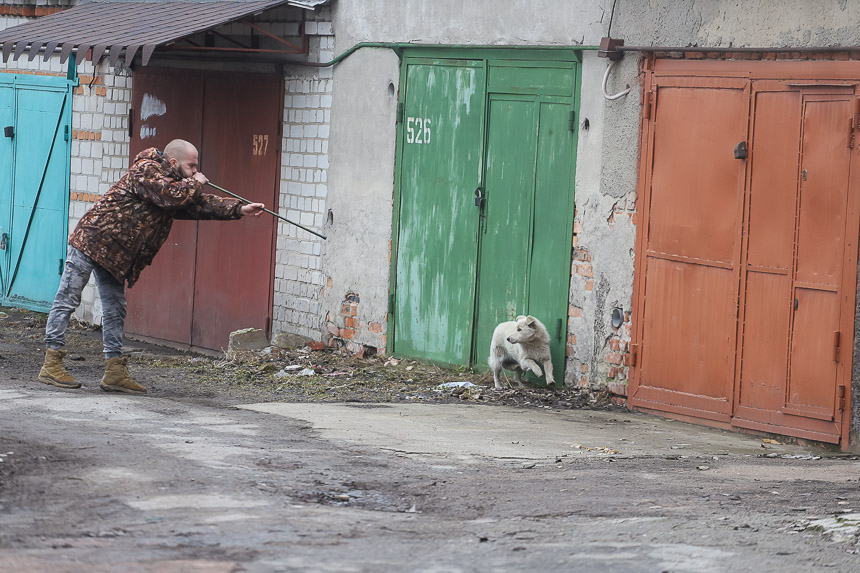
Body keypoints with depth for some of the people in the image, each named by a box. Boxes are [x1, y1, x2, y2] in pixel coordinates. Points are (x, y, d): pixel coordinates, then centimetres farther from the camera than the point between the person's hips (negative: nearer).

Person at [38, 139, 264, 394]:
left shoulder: (180, 185, 14)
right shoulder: (145, 170, -15)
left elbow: (201, 204, 13)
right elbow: (170, 195, -28)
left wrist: (239, 209, 2)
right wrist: (195, 183, -10)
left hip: (114, 255, 10)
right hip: (92, 240, -10)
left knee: (115, 310, 7)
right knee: (67, 301, -5)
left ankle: (114, 371, 9)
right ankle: (51, 364, -5)